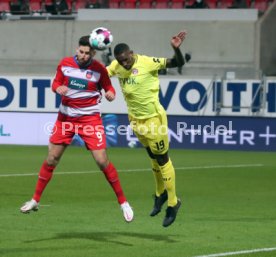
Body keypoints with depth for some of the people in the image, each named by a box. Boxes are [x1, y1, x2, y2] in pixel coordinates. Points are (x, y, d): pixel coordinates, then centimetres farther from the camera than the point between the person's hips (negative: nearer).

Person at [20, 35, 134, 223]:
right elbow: (56, 83, 9)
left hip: (90, 118, -3)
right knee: (52, 159, 5)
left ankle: (123, 202, 2)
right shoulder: (65, 64, -3)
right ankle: (35, 200, 18)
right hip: (66, 116, 3)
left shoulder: (99, 69, -9)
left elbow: (108, 87, 1)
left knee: (102, 161, -10)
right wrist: (58, 88, -15)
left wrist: (110, 94, -23)